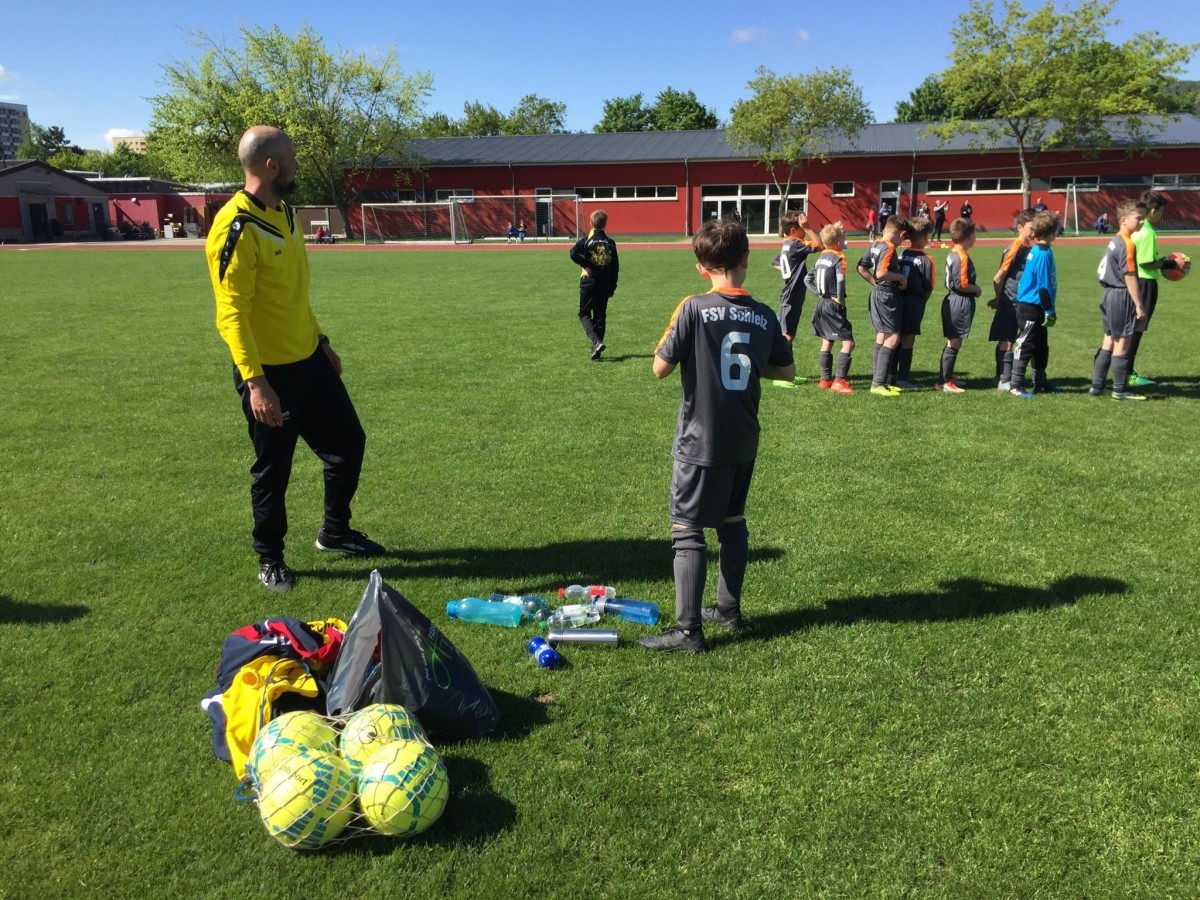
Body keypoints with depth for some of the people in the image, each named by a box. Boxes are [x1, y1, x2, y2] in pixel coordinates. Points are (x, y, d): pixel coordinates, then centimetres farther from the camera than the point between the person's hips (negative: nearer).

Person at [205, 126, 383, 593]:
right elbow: (231, 315, -23)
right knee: (273, 470, 6)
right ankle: (270, 560, 26)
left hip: (310, 360, 8)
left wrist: (322, 341, 21)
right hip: (270, 373, -8)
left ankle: (335, 531, 35)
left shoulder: (285, 212, 8)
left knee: (348, 443, 15)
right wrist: (255, 382, -28)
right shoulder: (236, 229, -20)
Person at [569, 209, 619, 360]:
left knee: (584, 314, 8)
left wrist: (585, 265, -10)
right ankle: (596, 352, 11)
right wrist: (612, 287, 13)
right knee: (600, 317, 10)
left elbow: (574, 253, -25)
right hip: (605, 286, 3)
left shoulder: (586, 240, -7)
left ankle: (596, 342, -15)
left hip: (588, 285, -3)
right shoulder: (611, 243, 4)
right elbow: (615, 267, 6)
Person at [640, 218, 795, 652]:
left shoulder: (695, 308, -15)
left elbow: (661, 368, -12)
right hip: (743, 441, 5)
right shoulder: (765, 316, 0)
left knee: (687, 530, 0)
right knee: (733, 522, 19)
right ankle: (728, 608, 31)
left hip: (701, 441, -5)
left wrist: (672, 333, 4)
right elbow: (787, 370, 11)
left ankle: (688, 629, 2)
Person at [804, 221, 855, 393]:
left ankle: (825, 379, 22)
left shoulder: (821, 258, 10)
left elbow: (807, 279, 14)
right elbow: (840, 279, -30)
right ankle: (839, 381, -9)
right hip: (834, 306, -9)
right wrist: (840, 298, -17)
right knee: (848, 343, -5)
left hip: (821, 303, 9)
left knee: (827, 342, 17)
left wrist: (818, 294, 9)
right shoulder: (839, 258, -14)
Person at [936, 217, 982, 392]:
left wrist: (973, 288, 11)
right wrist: (977, 289, -6)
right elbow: (962, 284, -22)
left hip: (952, 301, 10)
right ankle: (944, 382, 0)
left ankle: (947, 377, 27)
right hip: (961, 303, -10)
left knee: (953, 342, 18)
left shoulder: (953, 253, 11)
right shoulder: (962, 257, -18)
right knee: (954, 343, -4)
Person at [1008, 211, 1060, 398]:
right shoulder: (1043, 254, -17)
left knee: (1041, 346, 17)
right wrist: (1049, 310, -16)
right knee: (1025, 345, -4)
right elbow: (1043, 285, -19)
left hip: (1034, 307, 10)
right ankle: (1016, 385, 0)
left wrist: (1049, 309, 21)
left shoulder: (1037, 251, 11)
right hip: (1031, 308, -10)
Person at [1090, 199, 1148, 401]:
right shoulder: (1127, 244, -17)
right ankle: (1120, 390, 6)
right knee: (1122, 344, -1)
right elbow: (1130, 277, -19)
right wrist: (1139, 305, -16)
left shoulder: (1115, 241, 11)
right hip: (1122, 297, -9)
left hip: (1109, 294, 9)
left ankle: (1096, 386, 19)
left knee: (1109, 342, 15)